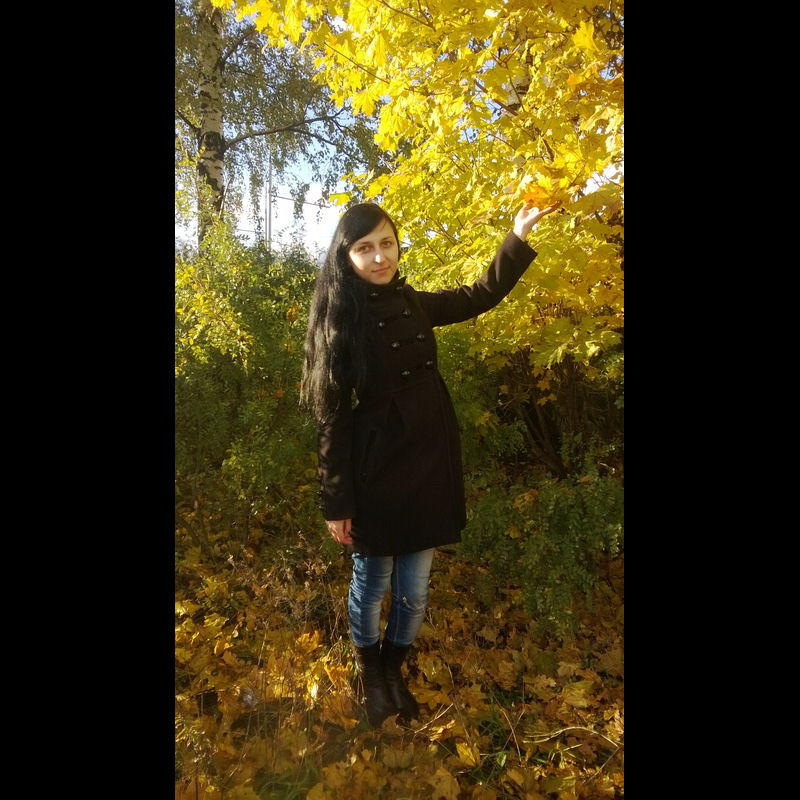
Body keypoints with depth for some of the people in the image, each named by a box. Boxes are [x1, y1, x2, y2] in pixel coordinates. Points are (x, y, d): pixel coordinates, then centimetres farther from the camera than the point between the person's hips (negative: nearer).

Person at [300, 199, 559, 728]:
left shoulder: (414, 304, 3)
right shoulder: (340, 322, -10)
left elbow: (481, 296, 18)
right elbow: (332, 418, -10)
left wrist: (518, 237, 8)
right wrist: (336, 501, -10)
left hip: (429, 463, 4)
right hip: (376, 470, -3)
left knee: (414, 589, 14)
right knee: (372, 583, 14)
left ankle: (394, 668, 43)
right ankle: (370, 670, 44)